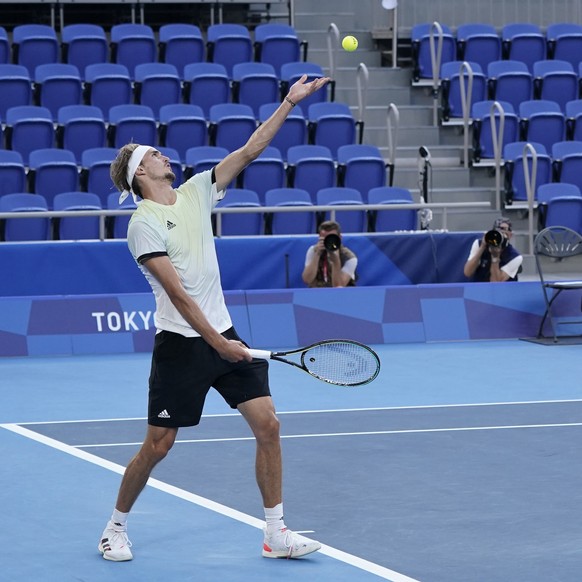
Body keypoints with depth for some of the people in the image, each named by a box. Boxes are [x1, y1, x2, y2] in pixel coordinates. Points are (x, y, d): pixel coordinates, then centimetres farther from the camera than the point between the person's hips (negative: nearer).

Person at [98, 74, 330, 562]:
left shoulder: (195, 192, 9)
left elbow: (247, 152, 6)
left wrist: (290, 103, 1)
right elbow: (178, 294, -18)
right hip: (181, 344, -6)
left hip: (223, 335, 6)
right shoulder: (144, 225, -12)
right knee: (158, 445, 0)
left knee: (267, 423, -3)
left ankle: (277, 534, 3)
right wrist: (218, 344, -21)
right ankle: (116, 528, 21)